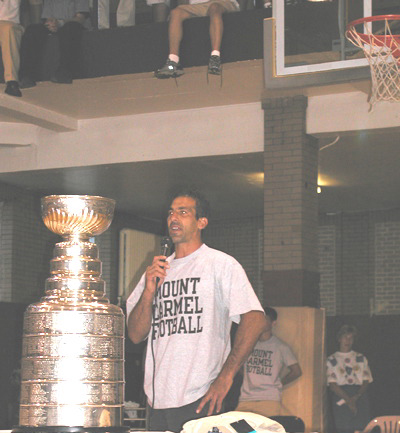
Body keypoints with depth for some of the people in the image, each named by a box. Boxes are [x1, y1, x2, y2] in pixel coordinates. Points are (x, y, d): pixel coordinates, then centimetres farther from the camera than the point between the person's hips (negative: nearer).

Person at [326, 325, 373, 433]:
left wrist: (356, 397, -10)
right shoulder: (332, 360, 11)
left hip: (359, 397, 2)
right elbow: (332, 384, 1)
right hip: (340, 398, -2)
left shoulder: (361, 358, 18)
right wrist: (348, 399, -12)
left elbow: (366, 380, 9)